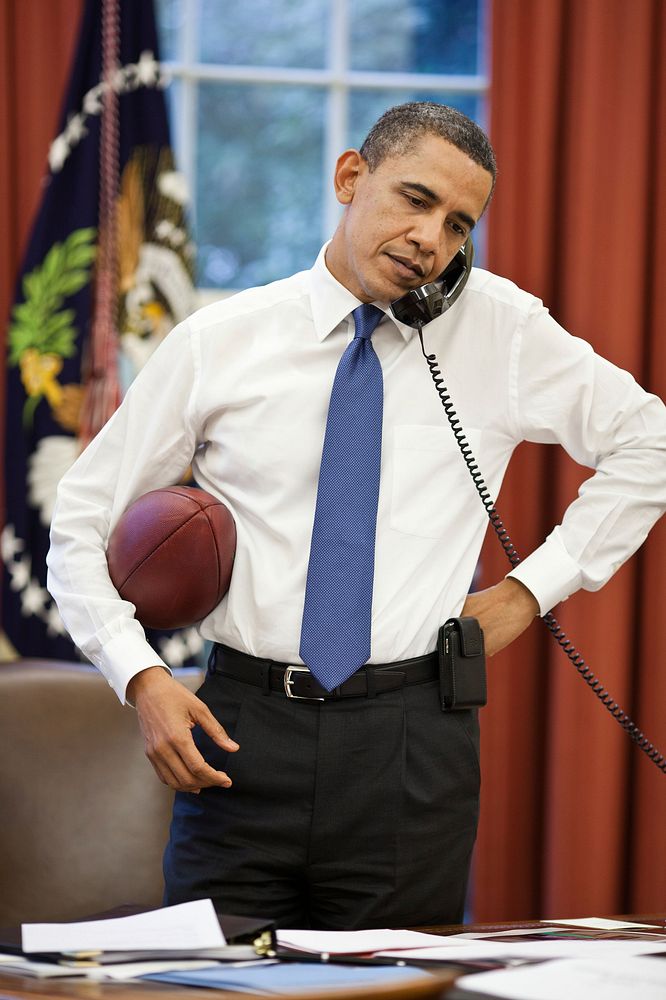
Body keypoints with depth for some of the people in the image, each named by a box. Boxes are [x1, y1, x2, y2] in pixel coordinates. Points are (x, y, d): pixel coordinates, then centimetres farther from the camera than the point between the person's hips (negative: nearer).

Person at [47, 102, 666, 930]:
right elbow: (83, 521, 8)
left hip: (412, 745, 0)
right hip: (243, 735, 0)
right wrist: (141, 677, -7)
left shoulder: (499, 327, 4)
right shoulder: (219, 343, 3)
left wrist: (531, 588, 7)